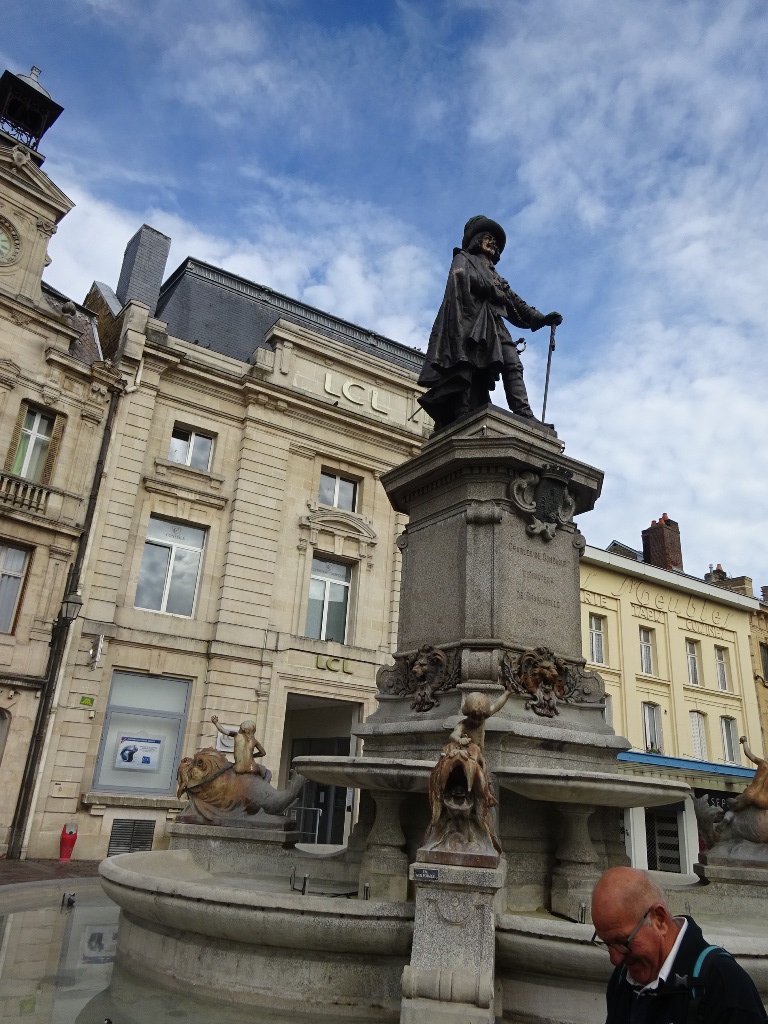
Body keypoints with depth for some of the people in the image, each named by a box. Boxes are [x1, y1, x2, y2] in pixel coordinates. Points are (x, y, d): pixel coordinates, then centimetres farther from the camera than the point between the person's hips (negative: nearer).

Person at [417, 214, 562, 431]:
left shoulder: (495, 277, 39)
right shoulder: (464, 258, 22)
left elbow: (516, 304, 35)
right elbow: (460, 277, -2)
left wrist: (542, 319, 25)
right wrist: (491, 290, -9)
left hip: (494, 326, 6)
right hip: (472, 322, -6)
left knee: (512, 364, -15)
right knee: (467, 366, -21)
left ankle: (524, 415, -29)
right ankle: (462, 417, -33)